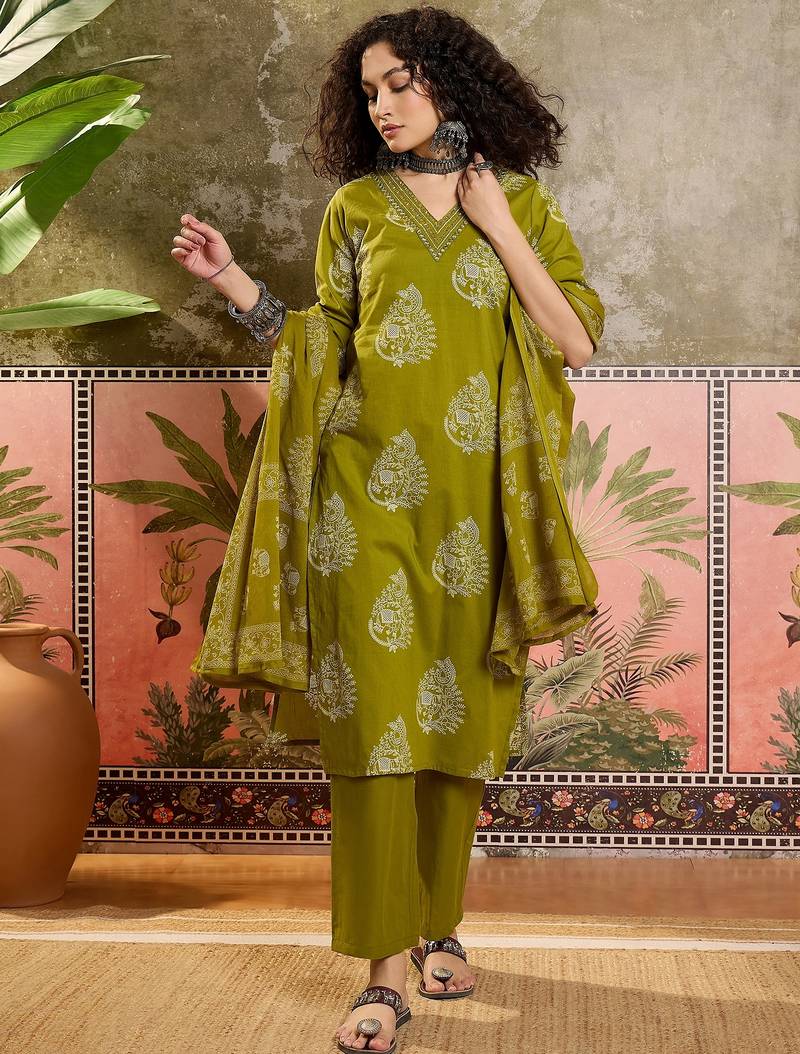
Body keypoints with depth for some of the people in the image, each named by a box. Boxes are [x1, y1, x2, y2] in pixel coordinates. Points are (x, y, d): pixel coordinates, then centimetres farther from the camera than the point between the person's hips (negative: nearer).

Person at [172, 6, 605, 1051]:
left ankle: (440, 925, 23)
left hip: (477, 499, 0)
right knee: (373, 717, -7)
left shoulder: (524, 203, 8)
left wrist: (496, 226, -4)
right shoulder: (356, 209, 10)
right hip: (367, 492, 0)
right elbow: (321, 347, 10)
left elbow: (577, 342, -1)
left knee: (459, 713, 6)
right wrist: (232, 279, -1)